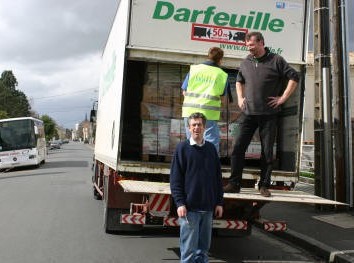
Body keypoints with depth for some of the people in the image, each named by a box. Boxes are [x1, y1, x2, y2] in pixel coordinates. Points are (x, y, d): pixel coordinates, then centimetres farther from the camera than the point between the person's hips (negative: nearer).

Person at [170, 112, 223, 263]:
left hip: (208, 207, 4)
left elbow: (218, 177, 13)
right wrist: (180, 203, -12)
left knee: (203, 248, 12)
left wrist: (219, 202, 9)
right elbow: (175, 178, -4)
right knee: (189, 249, -1)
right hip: (189, 207, -4)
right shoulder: (182, 148, -1)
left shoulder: (211, 148, 10)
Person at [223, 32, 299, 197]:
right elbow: (239, 80, 29)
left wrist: (282, 98, -6)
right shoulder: (246, 62, 12)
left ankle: (264, 185, 13)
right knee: (238, 148, -3)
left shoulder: (276, 61, -1)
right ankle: (234, 183, 4)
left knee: (267, 151, 3)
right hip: (248, 113, 3)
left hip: (268, 114, -3)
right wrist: (240, 98, 15)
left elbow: (294, 77, 0)